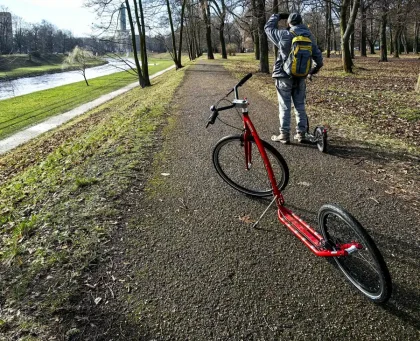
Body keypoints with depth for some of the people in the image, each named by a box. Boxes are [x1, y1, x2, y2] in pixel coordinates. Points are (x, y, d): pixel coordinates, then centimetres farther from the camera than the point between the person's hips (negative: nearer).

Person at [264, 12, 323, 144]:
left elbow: (268, 28, 5)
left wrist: (277, 16, 19)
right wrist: (313, 71, 21)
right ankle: (301, 134, 14)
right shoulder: (310, 37, 4)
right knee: (300, 105, 12)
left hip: (284, 76, -4)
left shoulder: (284, 35, -11)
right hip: (301, 77, 4)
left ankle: (284, 135, 2)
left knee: (284, 107, 1)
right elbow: (318, 57, 7)